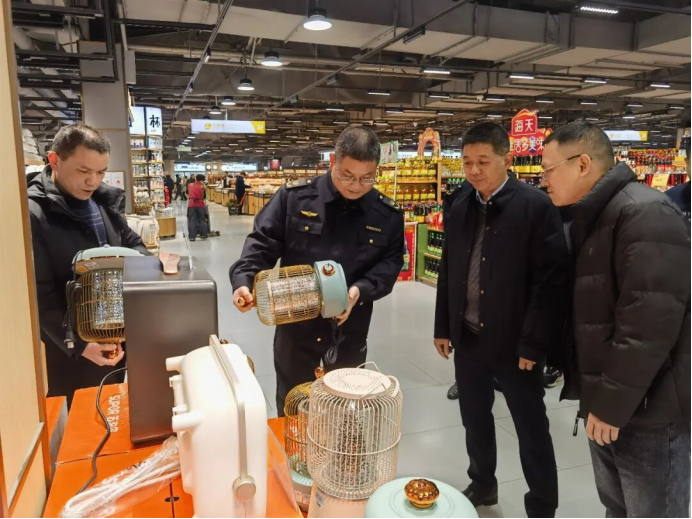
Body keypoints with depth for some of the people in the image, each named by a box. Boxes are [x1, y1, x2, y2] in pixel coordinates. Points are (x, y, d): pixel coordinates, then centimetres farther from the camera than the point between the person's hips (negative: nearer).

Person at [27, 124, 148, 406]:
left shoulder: (106, 200, 4)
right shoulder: (32, 214, -18)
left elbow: (132, 243, 17)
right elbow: (41, 297, -19)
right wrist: (79, 345, -25)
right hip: (71, 350, -6)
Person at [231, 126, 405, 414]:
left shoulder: (388, 215, -4)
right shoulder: (294, 197, -10)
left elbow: (391, 262, -2)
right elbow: (263, 242, -9)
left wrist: (360, 291, -21)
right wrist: (244, 280, -25)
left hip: (350, 328, 2)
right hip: (296, 323, -1)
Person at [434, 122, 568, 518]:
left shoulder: (536, 206, -12)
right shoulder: (461, 209, 6)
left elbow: (551, 279, -15)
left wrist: (533, 342, -16)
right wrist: (444, 327, 10)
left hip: (514, 341, -5)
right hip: (468, 337, 6)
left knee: (532, 429, 11)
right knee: (475, 418, 19)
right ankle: (483, 485, 41)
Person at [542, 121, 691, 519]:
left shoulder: (645, 213, -18)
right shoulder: (593, 218, 12)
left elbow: (649, 323, -25)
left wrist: (612, 404, -19)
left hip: (649, 411, -8)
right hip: (610, 404, 9)